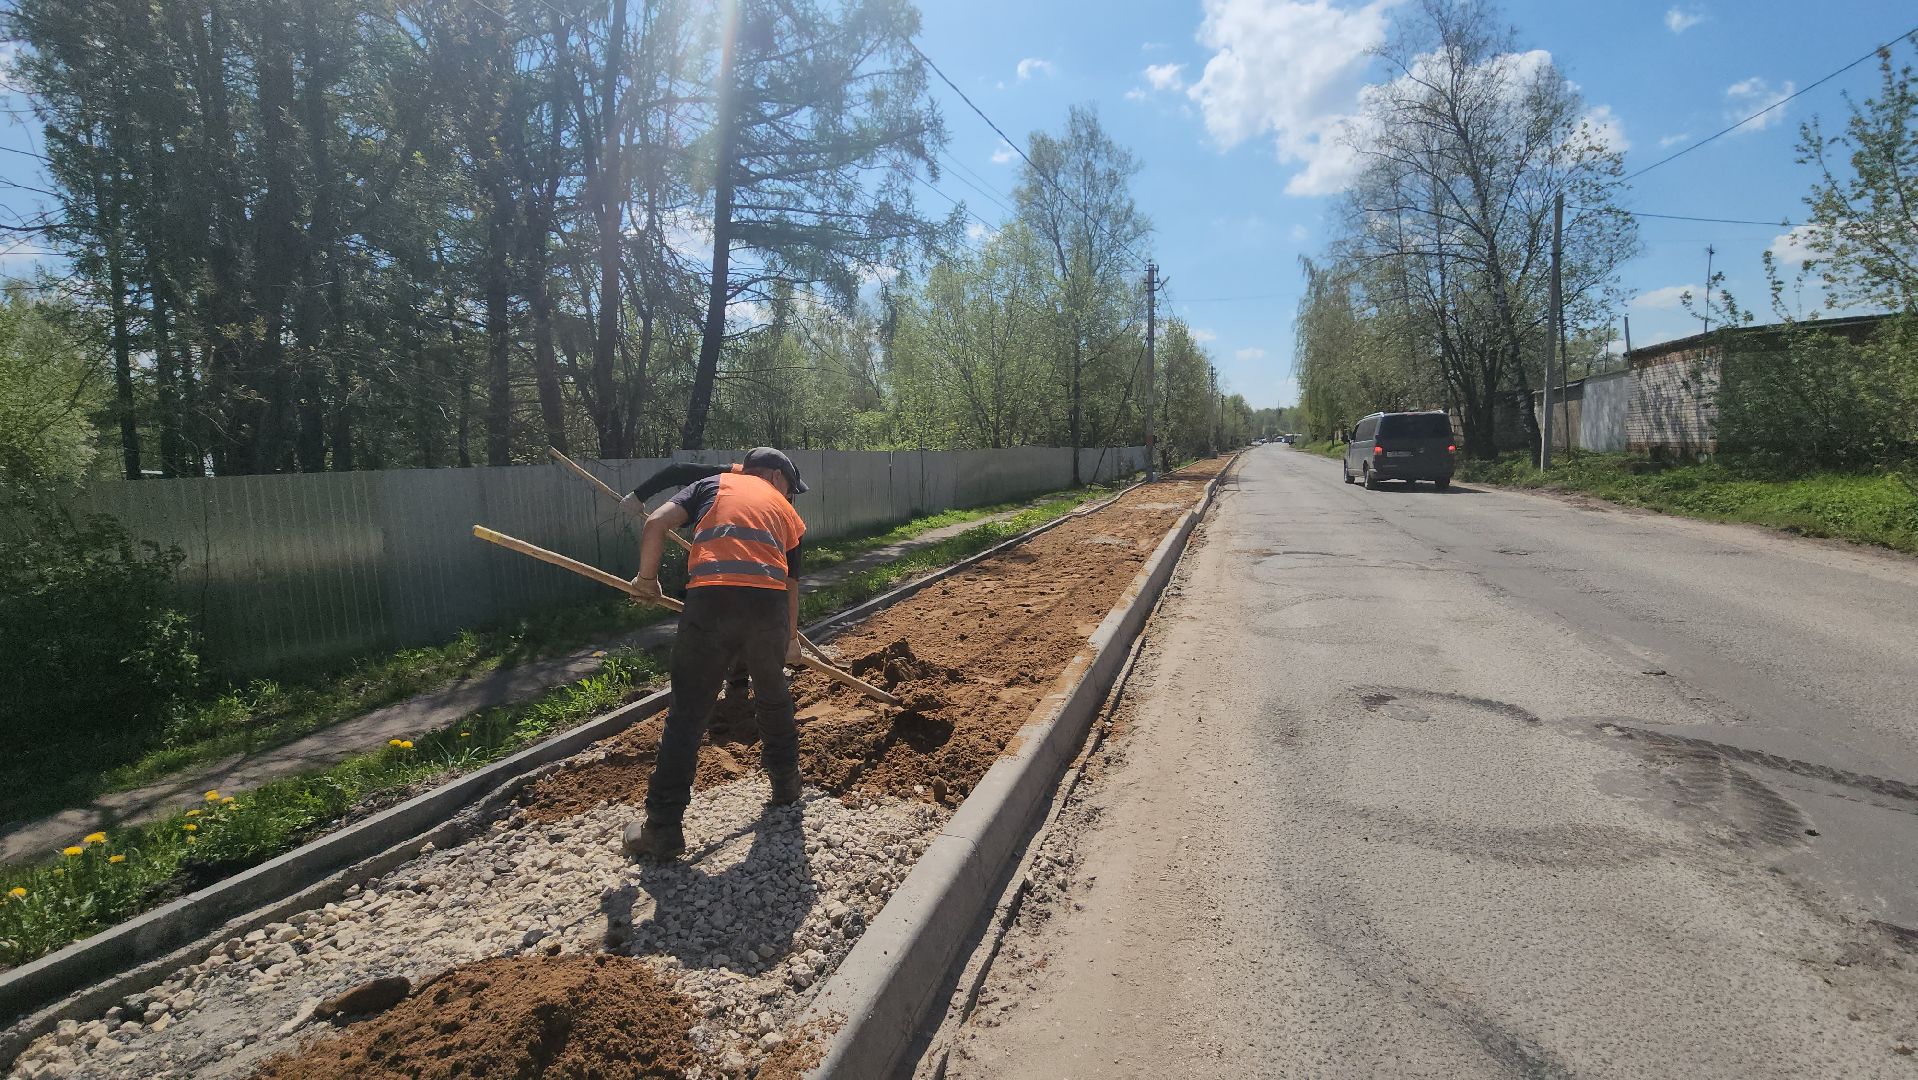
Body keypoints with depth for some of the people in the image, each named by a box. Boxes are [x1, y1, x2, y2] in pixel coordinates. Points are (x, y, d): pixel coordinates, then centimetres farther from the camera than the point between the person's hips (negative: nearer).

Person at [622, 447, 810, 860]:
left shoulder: (714, 484, 23)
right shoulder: (786, 511, 26)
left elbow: (656, 522, 7)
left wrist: (647, 576, 19)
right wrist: (791, 638, 43)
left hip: (710, 600, -1)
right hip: (769, 605, 2)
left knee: (687, 714, 6)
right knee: (773, 695, 27)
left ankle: (663, 827, 10)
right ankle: (786, 781, 42)